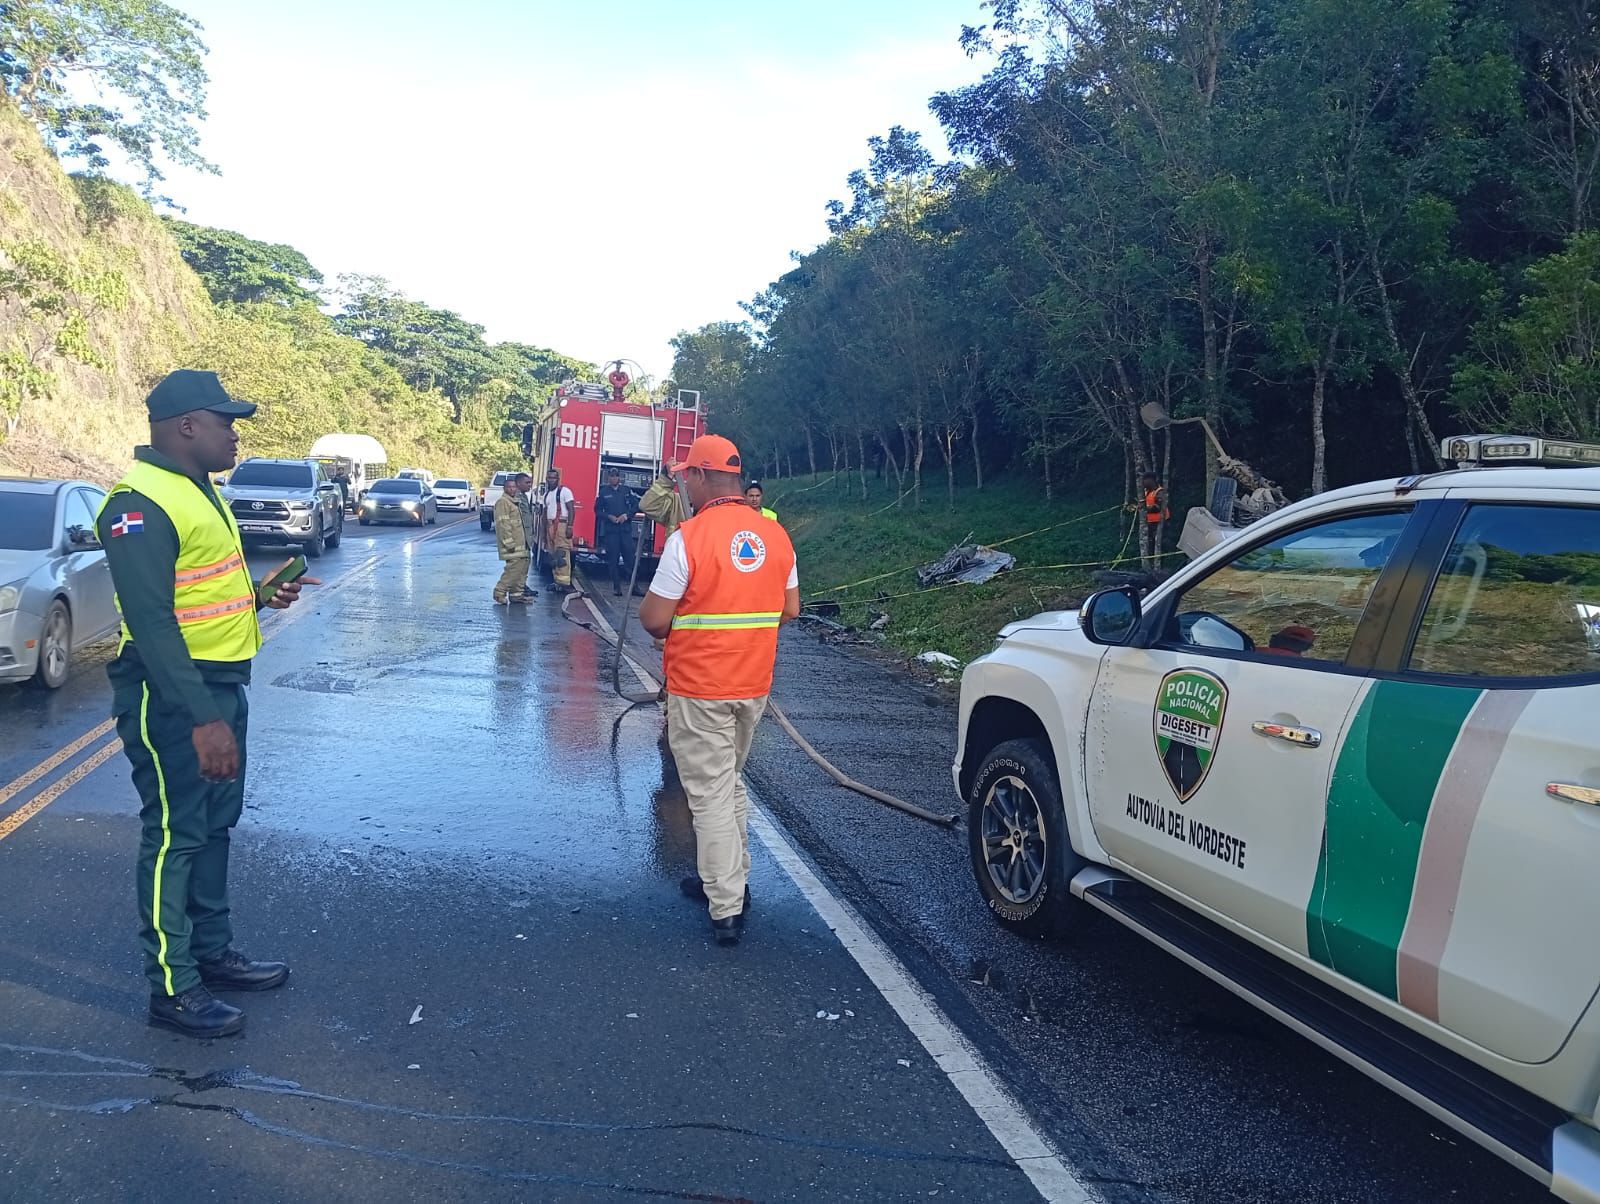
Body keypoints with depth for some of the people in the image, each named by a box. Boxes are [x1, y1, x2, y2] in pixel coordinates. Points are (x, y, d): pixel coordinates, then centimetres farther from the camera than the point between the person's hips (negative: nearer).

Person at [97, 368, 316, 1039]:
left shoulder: (200, 491, 13)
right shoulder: (140, 504, -19)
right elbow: (150, 620, -25)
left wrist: (260, 595, 6)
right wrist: (202, 719, -28)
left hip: (220, 683, 10)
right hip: (170, 697, -10)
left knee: (214, 825, 18)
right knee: (174, 834, 0)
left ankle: (213, 952, 32)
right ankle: (172, 988, 12)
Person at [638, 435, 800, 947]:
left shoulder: (688, 537, -17)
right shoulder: (776, 535, 2)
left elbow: (654, 619, -16)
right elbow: (790, 609, 10)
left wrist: (649, 605, 6)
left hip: (699, 688, -6)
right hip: (754, 686, 6)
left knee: (710, 794, 2)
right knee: (731, 784, 23)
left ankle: (727, 909, 5)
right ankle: (729, 878, 33)